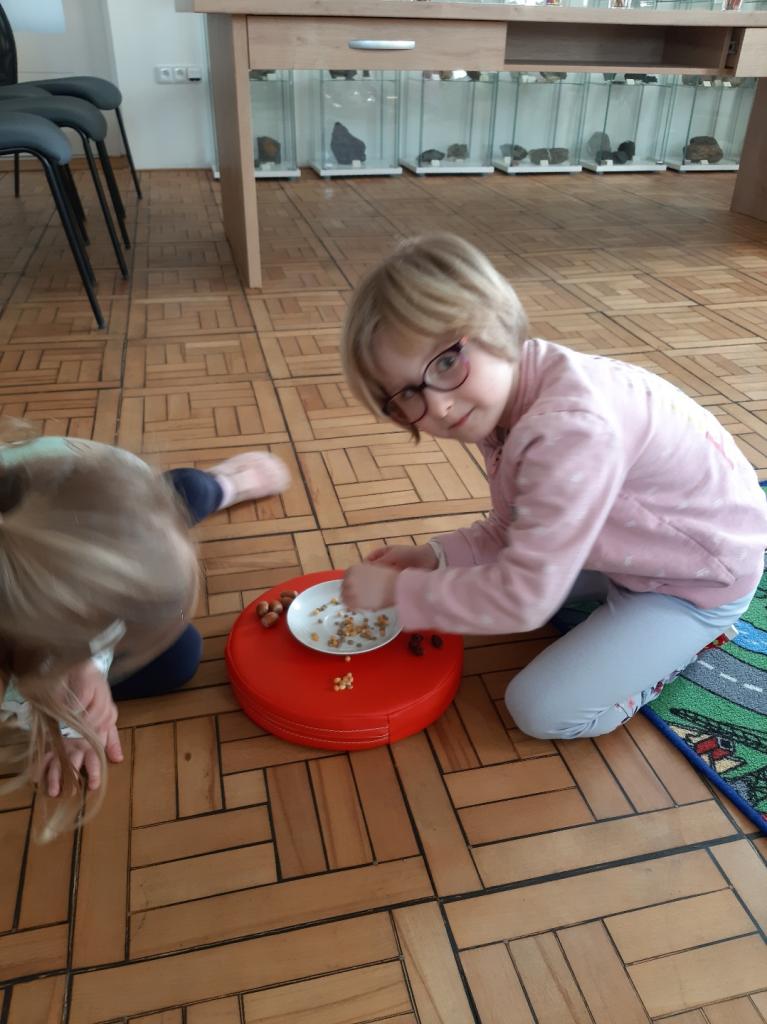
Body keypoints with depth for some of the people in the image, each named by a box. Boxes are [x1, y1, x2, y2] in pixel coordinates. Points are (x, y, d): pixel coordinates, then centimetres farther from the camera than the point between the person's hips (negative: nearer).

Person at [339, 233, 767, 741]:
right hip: (648, 542, 8)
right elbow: (516, 533, 0)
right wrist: (434, 557, -13)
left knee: (544, 709, -9)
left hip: (703, 577, -8)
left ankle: (690, 634, 8)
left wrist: (398, 590, -26)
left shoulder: (570, 428, -39)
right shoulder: (503, 398, -10)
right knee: (486, 572, 15)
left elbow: (525, 599, -36)